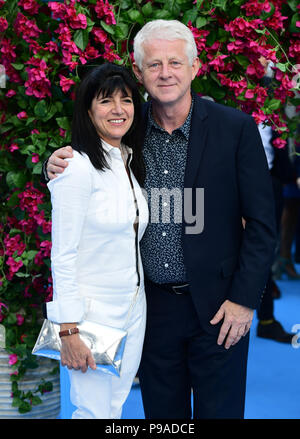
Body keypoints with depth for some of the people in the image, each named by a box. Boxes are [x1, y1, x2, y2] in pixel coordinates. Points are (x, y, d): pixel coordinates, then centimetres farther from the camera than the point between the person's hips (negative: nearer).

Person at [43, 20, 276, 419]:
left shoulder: (236, 128, -9)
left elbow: (261, 223, -7)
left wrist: (244, 299, -9)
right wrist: (59, 166, -10)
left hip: (217, 307, -3)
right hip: (152, 306, 3)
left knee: (219, 410, 9)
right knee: (161, 414, 15)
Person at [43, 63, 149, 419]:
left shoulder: (130, 163, 9)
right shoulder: (79, 167, -16)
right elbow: (63, 255, -17)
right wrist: (69, 330, -18)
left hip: (134, 308, 7)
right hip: (93, 310, -7)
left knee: (116, 407, 14)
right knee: (95, 413, 2)